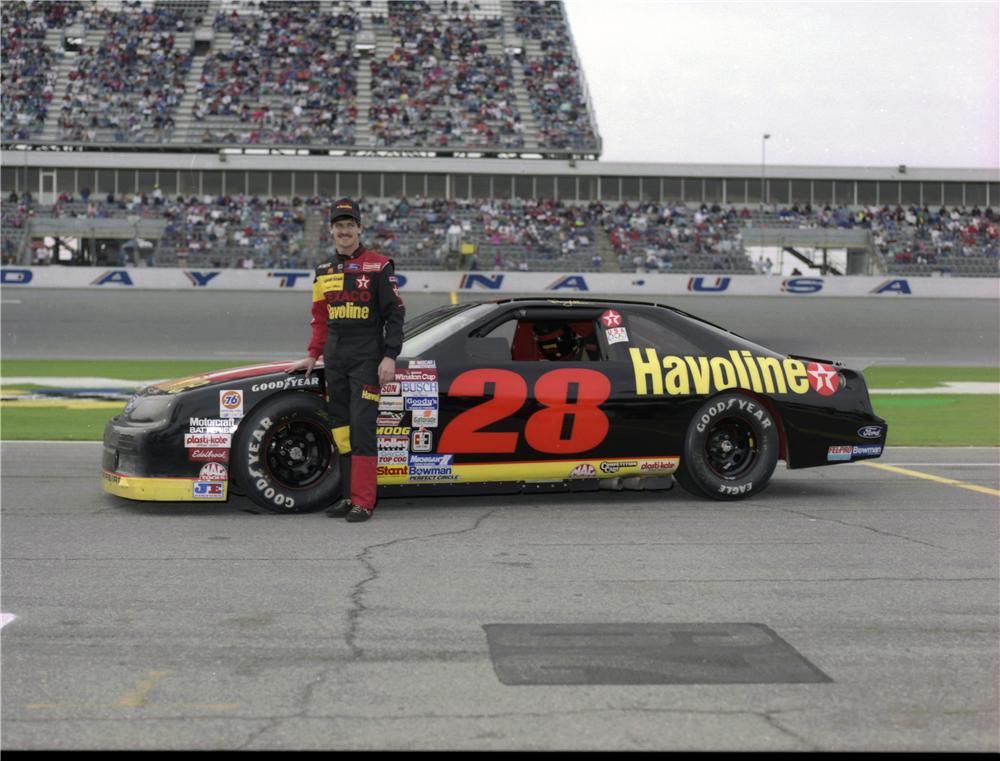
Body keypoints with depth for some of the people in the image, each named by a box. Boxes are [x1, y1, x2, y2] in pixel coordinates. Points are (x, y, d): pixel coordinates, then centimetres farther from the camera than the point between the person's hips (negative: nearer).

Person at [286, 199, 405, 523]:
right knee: (340, 429, 6)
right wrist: (313, 356, 15)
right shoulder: (324, 272, 15)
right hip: (334, 360, 6)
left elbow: (395, 313, -4)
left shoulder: (378, 266, -2)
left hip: (367, 359, -6)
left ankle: (363, 502, -12)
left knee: (361, 428, -12)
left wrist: (389, 357, -11)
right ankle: (348, 496, 12)